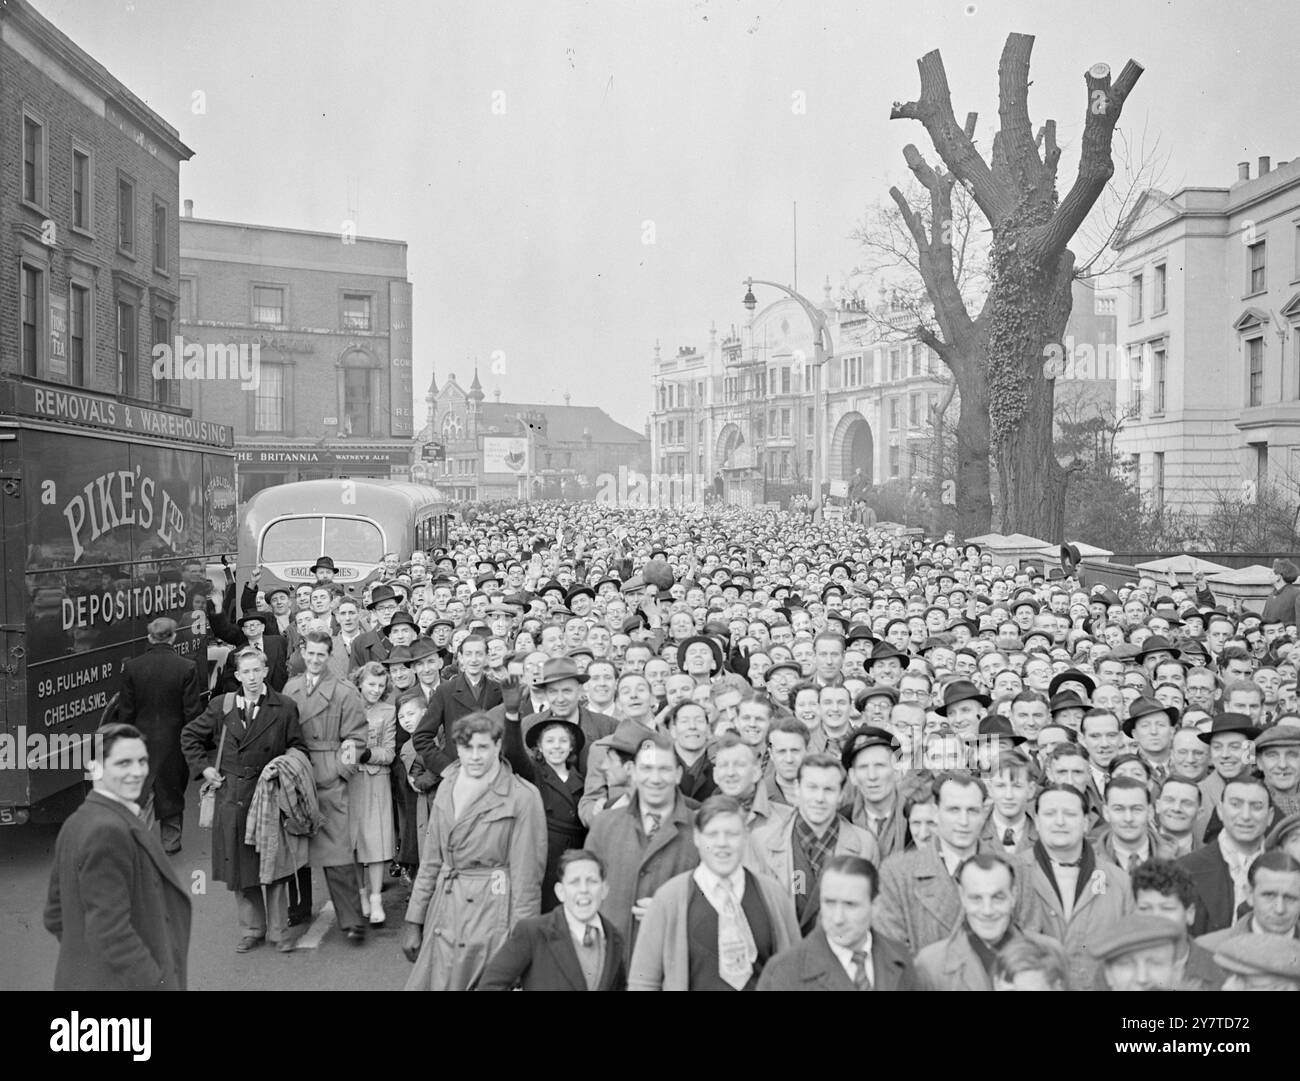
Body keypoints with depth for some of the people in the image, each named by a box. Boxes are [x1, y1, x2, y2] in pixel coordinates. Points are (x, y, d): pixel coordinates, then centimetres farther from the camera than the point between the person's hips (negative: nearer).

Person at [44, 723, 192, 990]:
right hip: (118, 982, -10)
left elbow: (56, 917, 14)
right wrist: (155, 983, -22)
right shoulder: (108, 831, -23)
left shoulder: (77, 823, 6)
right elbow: (111, 932, -26)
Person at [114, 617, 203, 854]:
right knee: (172, 792, 14)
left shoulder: (132, 667, -6)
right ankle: (170, 842, 25)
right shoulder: (186, 668, -13)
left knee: (143, 793, 11)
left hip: (142, 739, 1)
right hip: (174, 741, -1)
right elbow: (193, 712, -11)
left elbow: (125, 711, -1)